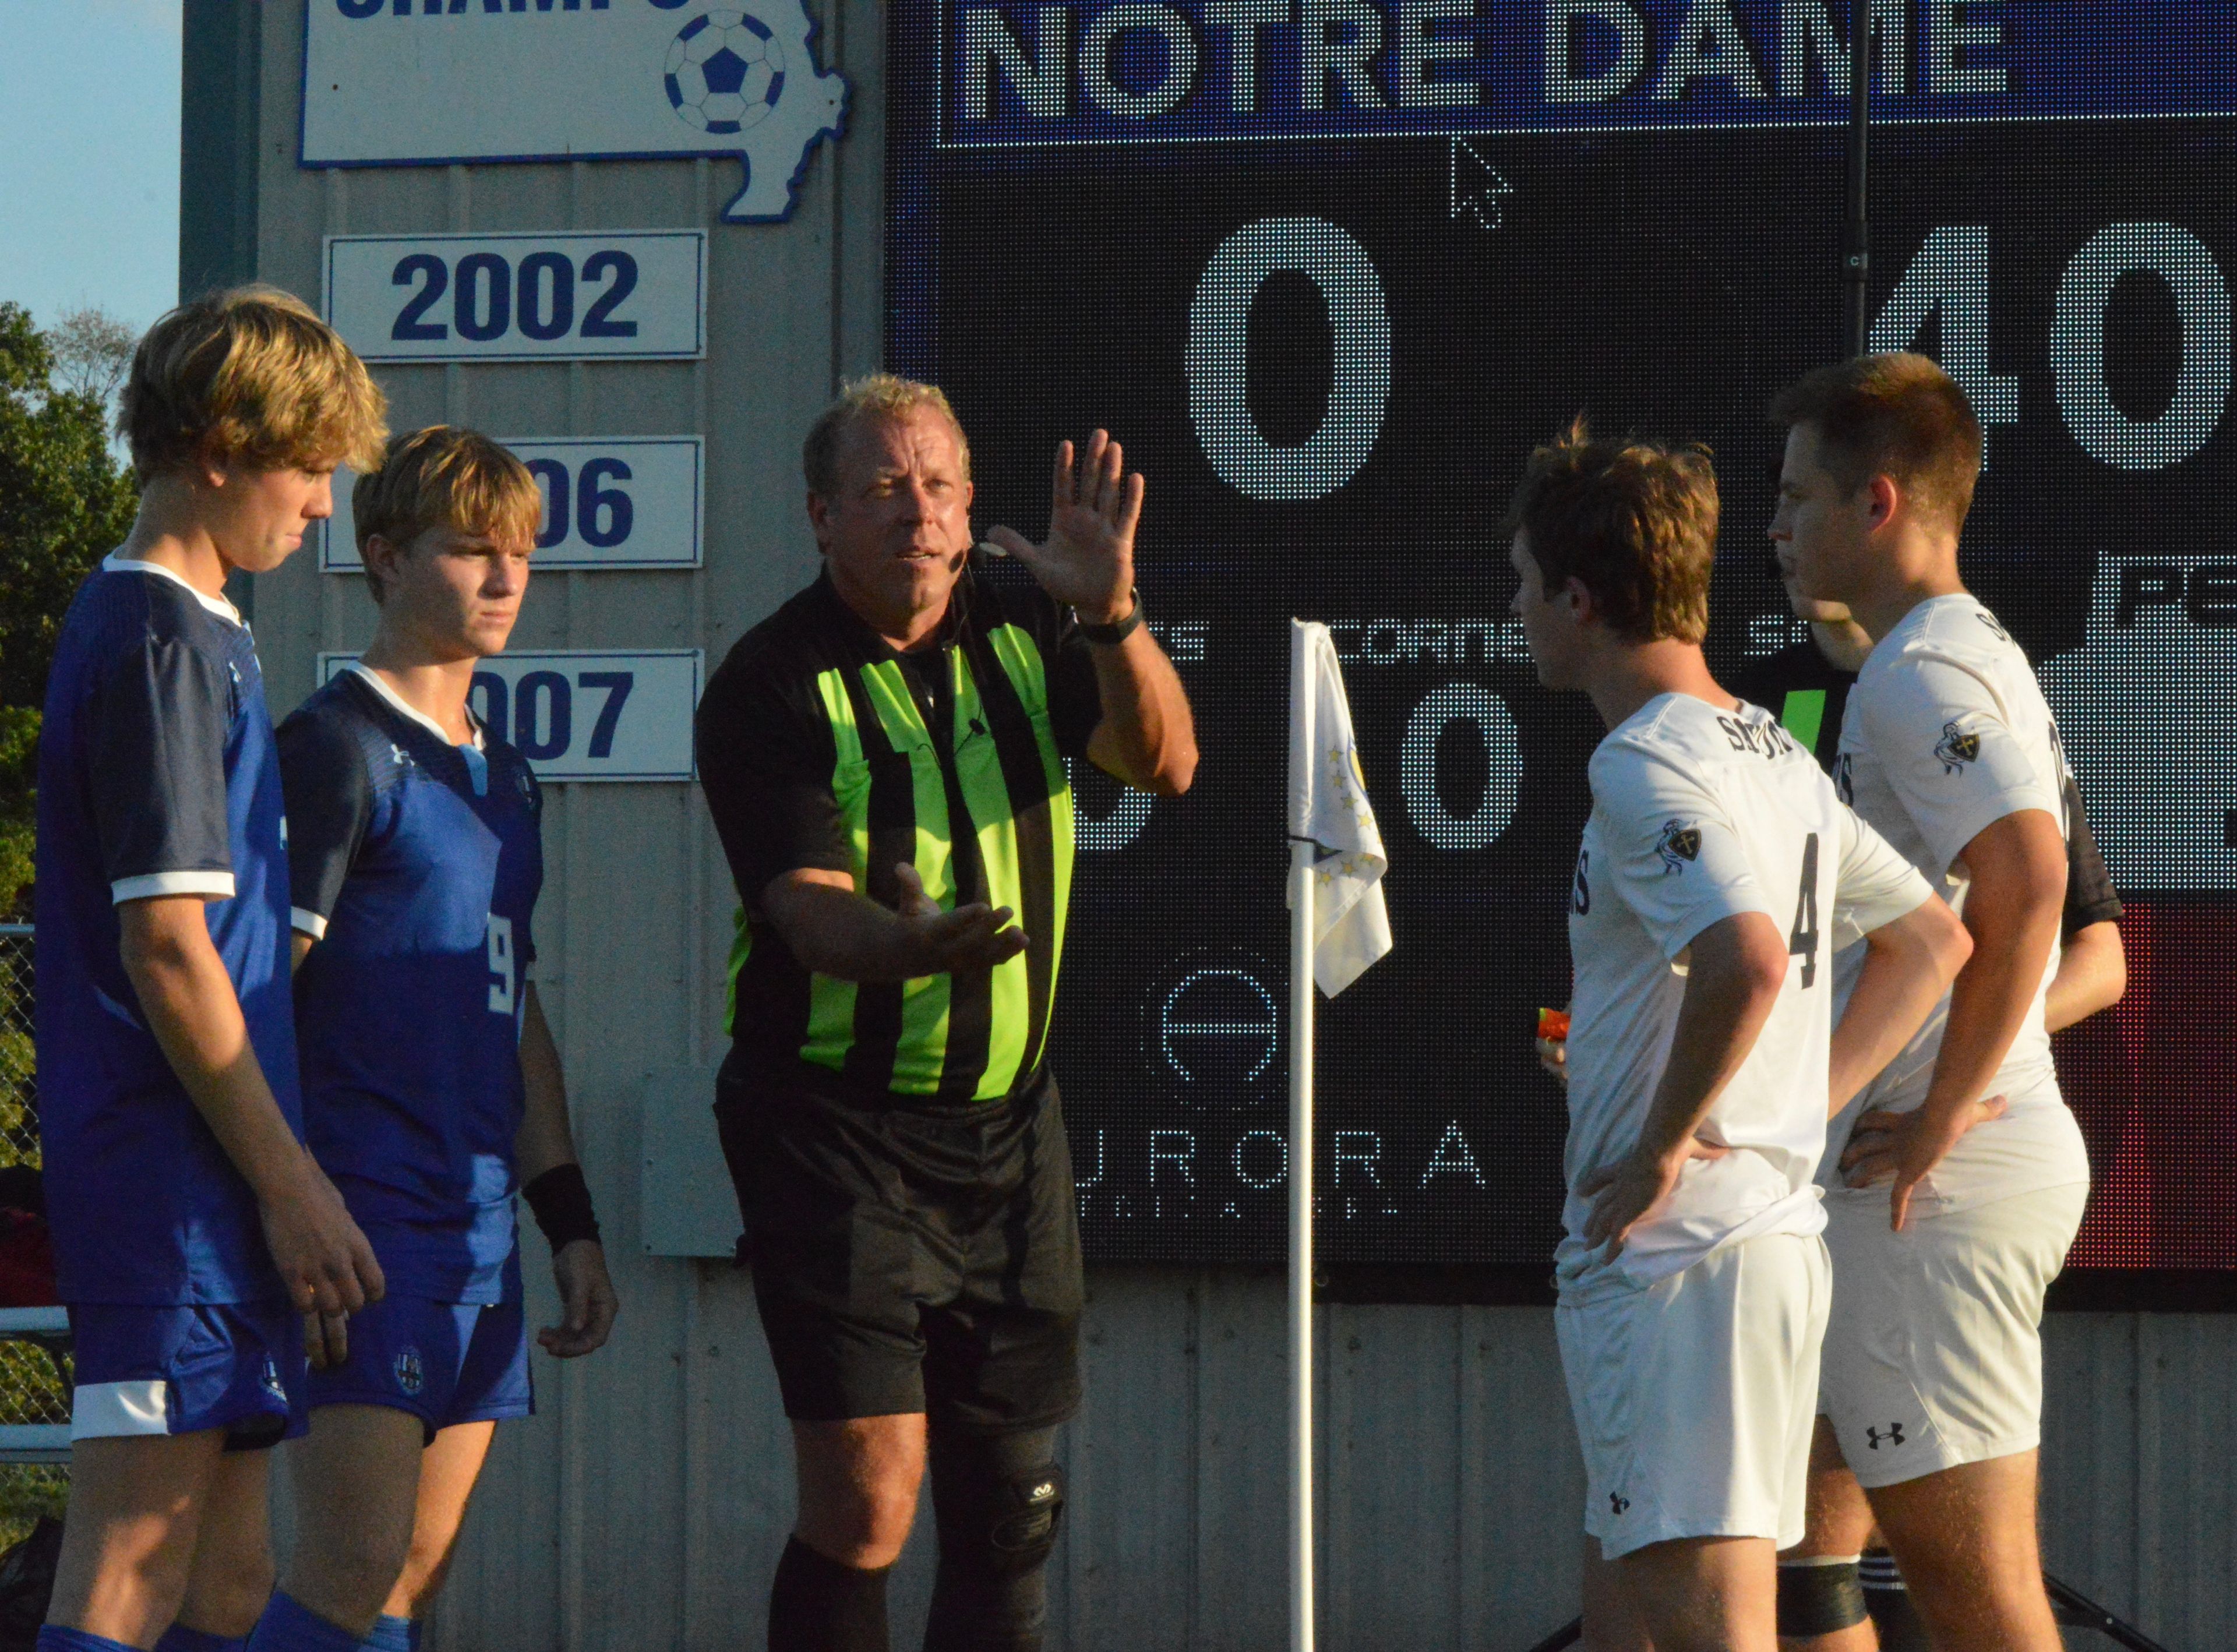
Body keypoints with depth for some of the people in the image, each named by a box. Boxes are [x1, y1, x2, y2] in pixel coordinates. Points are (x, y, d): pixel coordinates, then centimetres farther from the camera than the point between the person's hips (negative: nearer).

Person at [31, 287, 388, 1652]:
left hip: (201, 1178, 10)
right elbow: (166, 946, -17)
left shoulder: (191, 633, 19)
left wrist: (280, 1177, 21)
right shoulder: (165, 644, -12)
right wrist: (291, 1180, -14)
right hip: (171, 1169, -10)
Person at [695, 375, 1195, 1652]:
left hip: (1009, 1118, 5)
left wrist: (1112, 613, -23)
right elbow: (810, 911, -20)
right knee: (868, 1499, -14)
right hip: (838, 1123, -5)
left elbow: (1165, 762, -6)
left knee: (1012, 1504, 7)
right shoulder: (772, 688, -10)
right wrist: (910, 944, -42)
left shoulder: (1021, 629, 6)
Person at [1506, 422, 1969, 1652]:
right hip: (1776, 1237, 10)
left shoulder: (1646, 762, -13)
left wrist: (1663, 1146, -18)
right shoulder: (1776, 756, 16)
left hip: (1674, 1259, -10)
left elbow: (1746, 959, -30)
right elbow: (1933, 942, 24)